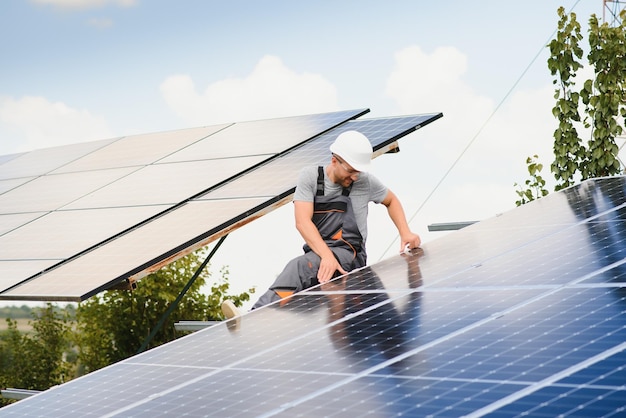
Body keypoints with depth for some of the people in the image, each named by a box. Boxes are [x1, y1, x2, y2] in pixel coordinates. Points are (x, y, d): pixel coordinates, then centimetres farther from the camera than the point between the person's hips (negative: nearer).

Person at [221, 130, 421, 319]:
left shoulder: (365, 181, 6)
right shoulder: (310, 177, 2)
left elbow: (391, 200, 27)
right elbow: (302, 222, -11)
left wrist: (405, 232, 9)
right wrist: (326, 255, -27)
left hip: (350, 256, -4)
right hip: (317, 253, 4)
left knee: (300, 266, -35)